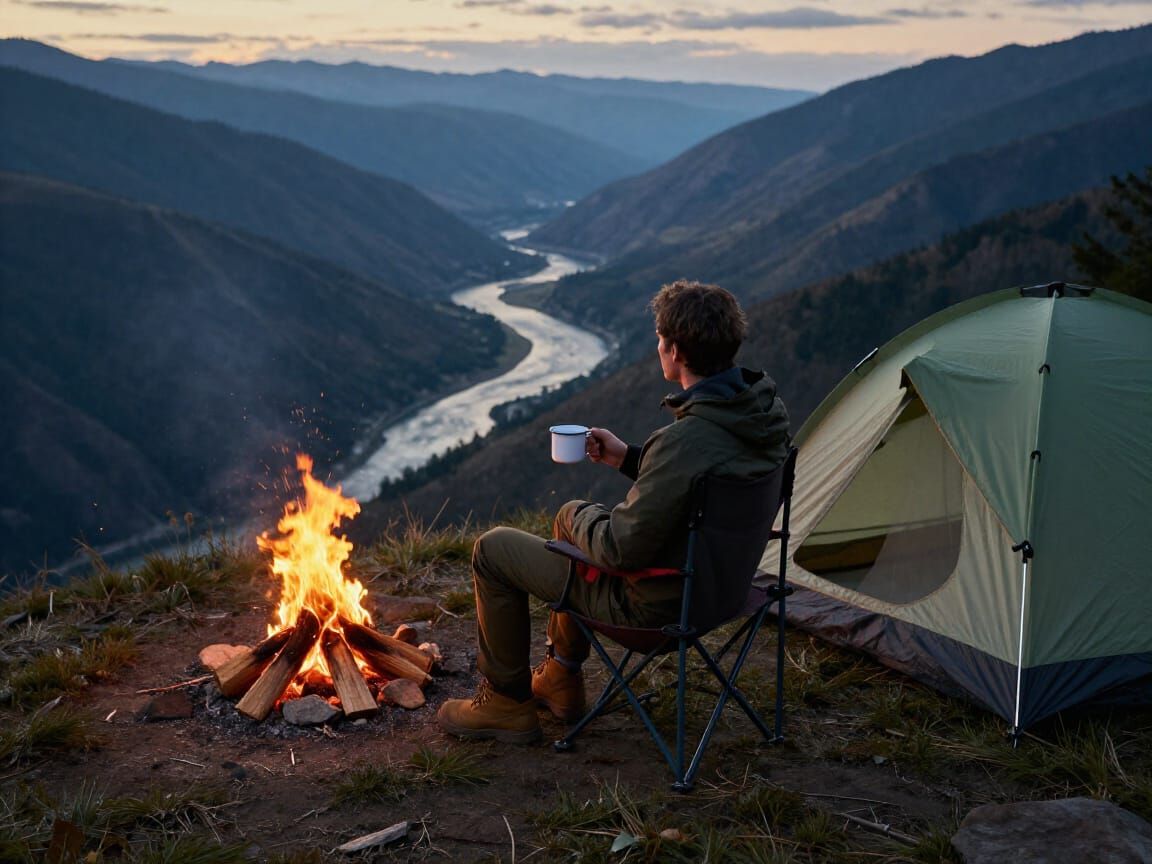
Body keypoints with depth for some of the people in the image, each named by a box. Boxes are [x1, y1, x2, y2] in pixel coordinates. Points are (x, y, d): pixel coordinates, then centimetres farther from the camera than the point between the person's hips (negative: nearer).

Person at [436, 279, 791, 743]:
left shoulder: (684, 440, -34)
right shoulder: (764, 411, -6)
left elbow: (621, 550, -27)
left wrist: (584, 518, -6)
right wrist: (630, 458, 8)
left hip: (656, 602, -9)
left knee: (493, 549, 5)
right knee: (573, 514, 31)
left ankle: (506, 702, 20)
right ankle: (560, 679, 39)